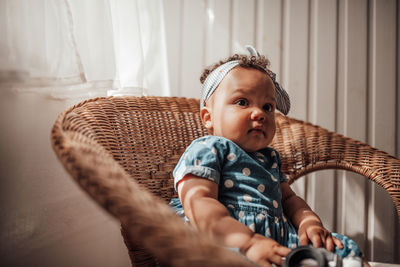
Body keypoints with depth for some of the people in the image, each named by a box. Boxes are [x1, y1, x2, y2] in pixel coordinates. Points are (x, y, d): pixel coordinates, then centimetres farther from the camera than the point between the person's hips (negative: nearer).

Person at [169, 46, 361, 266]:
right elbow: (198, 202, -17)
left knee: (345, 248, -3)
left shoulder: (269, 158, 28)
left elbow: (288, 198, 30)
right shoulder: (207, 149, -1)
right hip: (227, 244, -8)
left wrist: (308, 221, 4)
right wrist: (248, 242, -30)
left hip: (279, 240, 8)